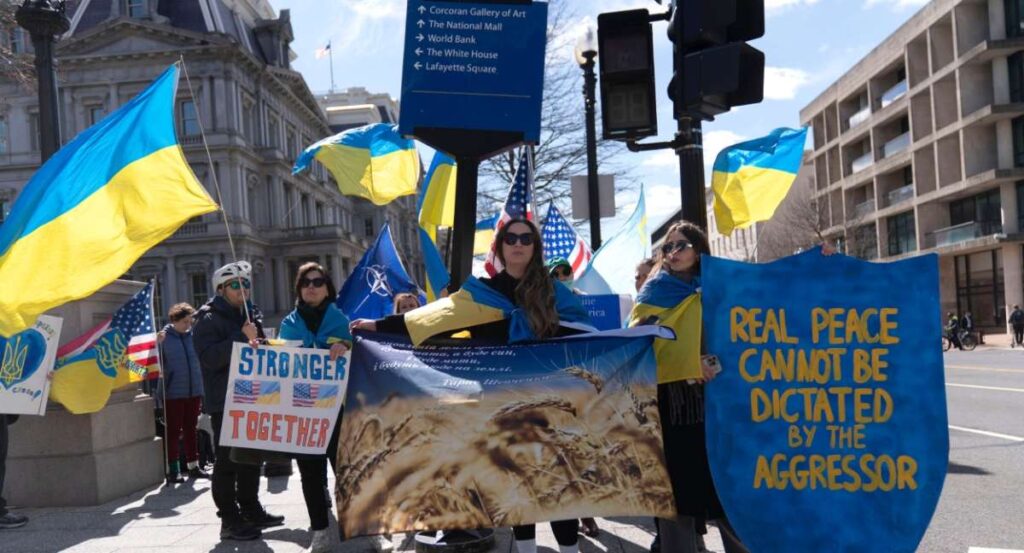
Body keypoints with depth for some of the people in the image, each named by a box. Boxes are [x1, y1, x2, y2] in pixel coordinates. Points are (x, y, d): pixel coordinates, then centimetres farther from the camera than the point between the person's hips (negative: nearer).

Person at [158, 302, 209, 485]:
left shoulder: (193, 334, 5)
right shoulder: (164, 337, -7)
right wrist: (158, 344, -25)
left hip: (194, 390, 4)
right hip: (173, 392, -4)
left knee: (191, 429, 14)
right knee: (173, 431, 2)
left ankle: (193, 465, 23)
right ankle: (172, 470, 8)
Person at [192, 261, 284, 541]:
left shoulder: (252, 315, 15)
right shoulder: (209, 319, -7)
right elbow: (209, 357, -20)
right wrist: (242, 338, -23)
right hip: (225, 402, -8)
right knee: (227, 461, -4)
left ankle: (251, 510, 27)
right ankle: (229, 520, 2)